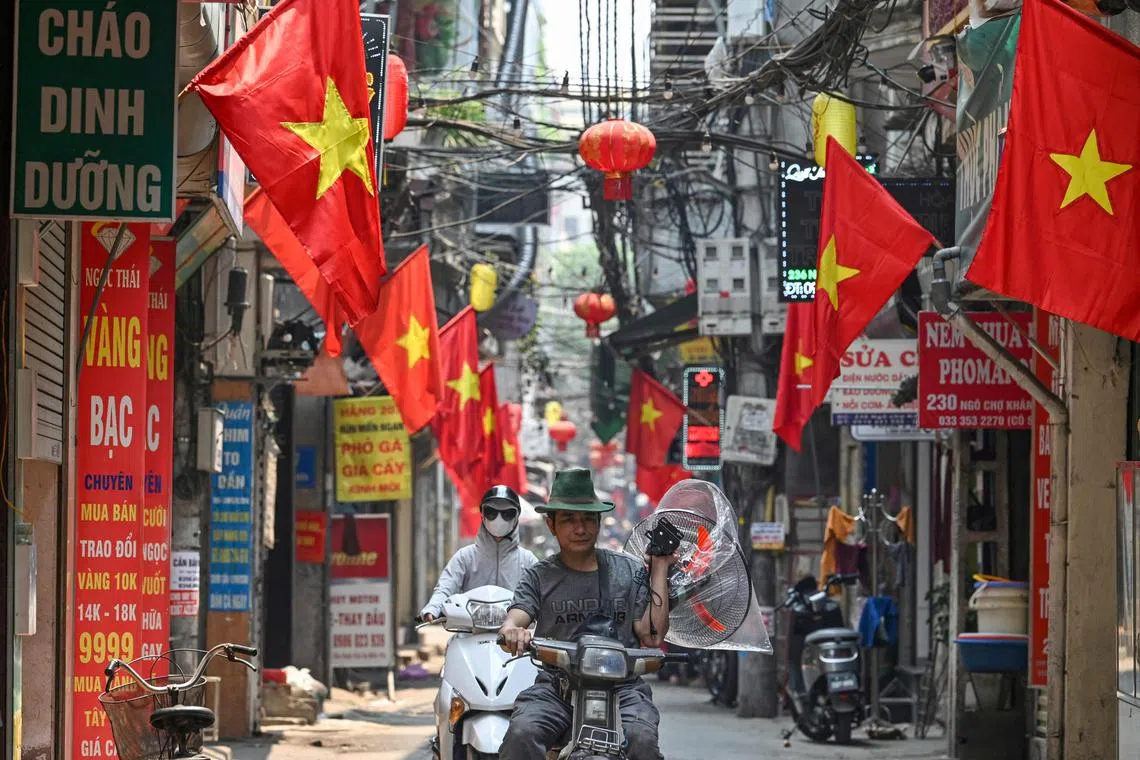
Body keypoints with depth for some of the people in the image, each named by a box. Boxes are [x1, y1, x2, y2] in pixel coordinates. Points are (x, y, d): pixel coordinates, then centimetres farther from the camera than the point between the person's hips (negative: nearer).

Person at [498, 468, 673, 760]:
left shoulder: (630, 571, 14)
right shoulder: (539, 577, 12)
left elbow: (652, 636, 6)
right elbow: (516, 617, -4)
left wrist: (660, 567, 8)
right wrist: (512, 631, -31)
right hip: (555, 687, 0)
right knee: (522, 734, -31)